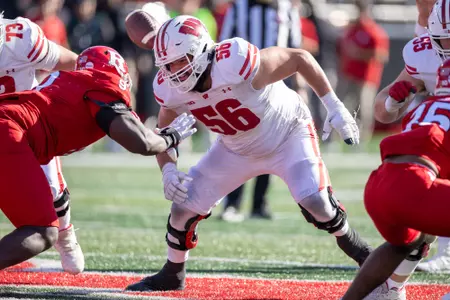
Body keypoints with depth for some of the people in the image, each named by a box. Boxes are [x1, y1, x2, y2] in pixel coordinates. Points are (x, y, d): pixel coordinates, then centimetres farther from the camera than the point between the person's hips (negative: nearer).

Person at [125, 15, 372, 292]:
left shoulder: (237, 64, -39)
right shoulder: (172, 90, -21)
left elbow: (299, 58, -25)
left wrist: (335, 107, -23)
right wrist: (168, 169, -19)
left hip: (288, 135, -5)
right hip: (237, 150, 5)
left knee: (315, 201, -25)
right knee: (184, 206, -2)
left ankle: (359, 252, 3)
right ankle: (172, 275, 22)